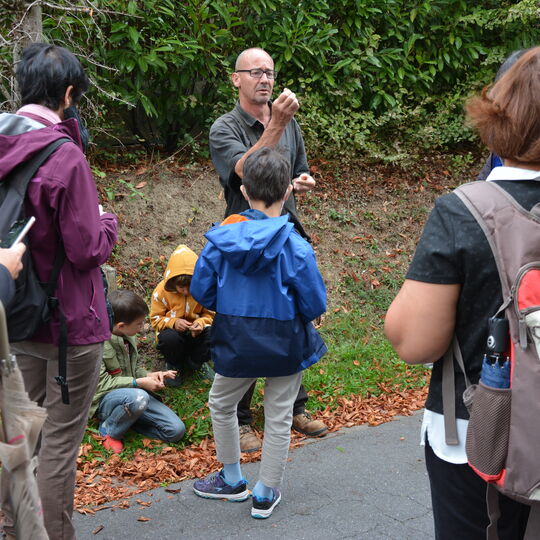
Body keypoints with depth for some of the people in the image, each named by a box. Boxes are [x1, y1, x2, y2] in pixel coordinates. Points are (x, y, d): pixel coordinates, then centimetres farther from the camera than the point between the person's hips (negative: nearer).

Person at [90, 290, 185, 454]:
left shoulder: (128, 337, 5)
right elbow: (101, 383, -20)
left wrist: (148, 375, -2)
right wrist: (138, 383, -21)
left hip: (134, 393, 7)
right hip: (105, 400, -7)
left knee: (176, 430, -10)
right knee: (138, 397, -41)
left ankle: (125, 418, 5)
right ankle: (109, 430, -12)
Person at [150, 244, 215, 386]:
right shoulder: (161, 291, -15)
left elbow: (209, 314, -2)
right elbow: (156, 319, -8)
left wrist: (201, 322, -27)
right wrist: (173, 323, -29)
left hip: (195, 332, 2)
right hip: (173, 331, -1)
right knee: (169, 338, -39)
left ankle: (197, 363, 1)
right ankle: (173, 365, -2)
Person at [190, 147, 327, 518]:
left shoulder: (220, 239, -12)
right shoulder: (295, 248, -18)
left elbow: (201, 292, -3)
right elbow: (316, 306, -13)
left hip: (236, 344, 2)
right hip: (285, 346, -1)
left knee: (221, 404, 26)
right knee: (279, 419, 15)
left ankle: (233, 480, 39)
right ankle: (266, 495, 27)